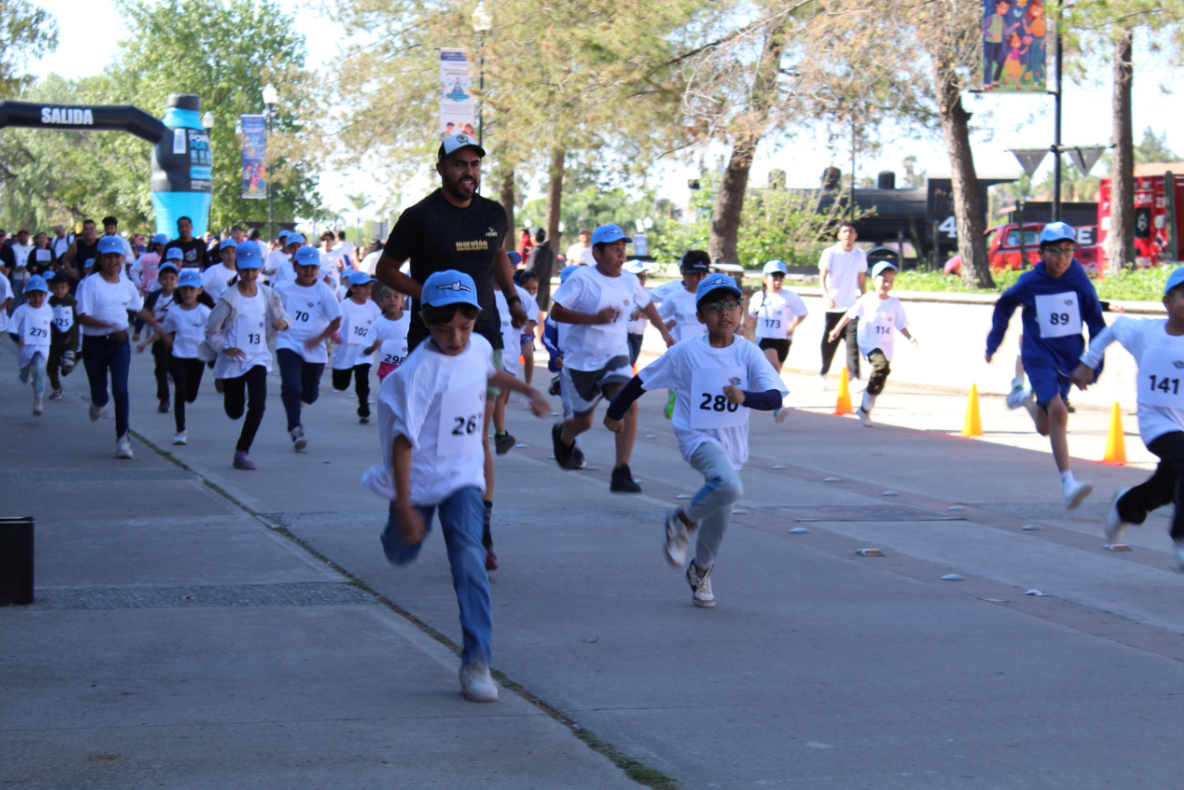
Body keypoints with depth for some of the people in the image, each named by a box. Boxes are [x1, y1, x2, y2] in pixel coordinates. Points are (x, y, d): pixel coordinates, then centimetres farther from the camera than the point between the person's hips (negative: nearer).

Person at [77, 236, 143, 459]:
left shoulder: (127, 285, 3)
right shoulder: (90, 284, -11)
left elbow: (138, 309, 22)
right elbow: (83, 317, -18)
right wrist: (111, 325, -29)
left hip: (119, 342, 2)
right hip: (94, 343, -2)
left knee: (120, 388, -15)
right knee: (99, 393, 8)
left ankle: (123, 437, -9)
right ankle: (97, 403, 48)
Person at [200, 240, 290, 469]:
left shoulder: (267, 295, -1)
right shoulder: (229, 298, -11)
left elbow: (281, 314, 11)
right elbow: (211, 330, -6)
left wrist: (283, 322, -14)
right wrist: (224, 348, -23)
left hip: (258, 358, 2)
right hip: (233, 361, -2)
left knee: (258, 404, -18)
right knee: (234, 411, 9)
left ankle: (242, 451, -4)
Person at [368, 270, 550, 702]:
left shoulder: (479, 347, -4)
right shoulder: (418, 371, -24)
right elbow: (403, 439, -24)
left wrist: (529, 391, 28)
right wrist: (403, 506, -25)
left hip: (463, 475, 3)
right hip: (419, 478, -3)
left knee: (468, 558, -15)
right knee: (402, 553, 17)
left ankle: (476, 661, -16)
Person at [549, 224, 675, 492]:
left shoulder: (629, 281, 2)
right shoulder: (582, 279, -14)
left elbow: (646, 304, 23)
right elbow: (555, 312, -17)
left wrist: (664, 331, 29)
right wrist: (595, 318, -26)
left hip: (615, 356, 3)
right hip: (582, 359, -3)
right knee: (583, 421, 12)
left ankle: (621, 473, -22)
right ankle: (562, 435, 52)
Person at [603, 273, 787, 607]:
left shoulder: (749, 353, -7)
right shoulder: (685, 352, -11)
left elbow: (775, 397, -17)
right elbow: (642, 380, 0)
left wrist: (745, 397, -37)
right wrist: (615, 413, 8)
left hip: (731, 442, 4)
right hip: (697, 437, -4)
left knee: (719, 517, 14)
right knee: (729, 485, -32)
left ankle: (700, 571, 41)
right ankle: (682, 522, -5)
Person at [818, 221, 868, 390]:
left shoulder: (861, 255, 7)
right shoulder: (830, 253, -4)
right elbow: (822, 277, -13)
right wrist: (826, 297, -29)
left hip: (852, 307, 2)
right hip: (833, 307, -2)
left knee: (853, 343, -11)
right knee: (828, 344, 5)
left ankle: (854, 379, -13)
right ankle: (822, 374, 26)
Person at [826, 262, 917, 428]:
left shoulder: (895, 304, 2)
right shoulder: (866, 300, -3)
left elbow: (901, 325, 5)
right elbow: (850, 315, 9)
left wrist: (909, 337, -10)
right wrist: (837, 329, 12)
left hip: (886, 346, 4)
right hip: (869, 343, -4)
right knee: (882, 366, -29)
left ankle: (865, 410, 28)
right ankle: (866, 406, -19)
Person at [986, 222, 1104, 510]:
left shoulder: (1080, 282, -7)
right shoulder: (1029, 283, -9)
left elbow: (1096, 323, 1)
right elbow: (1003, 307, 10)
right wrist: (993, 343, 16)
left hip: (1070, 358, 3)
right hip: (1039, 356, -3)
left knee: (1046, 428, 11)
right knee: (1058, 411, -24)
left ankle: (1024, 398, 46)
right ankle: (1068, 484, -25)